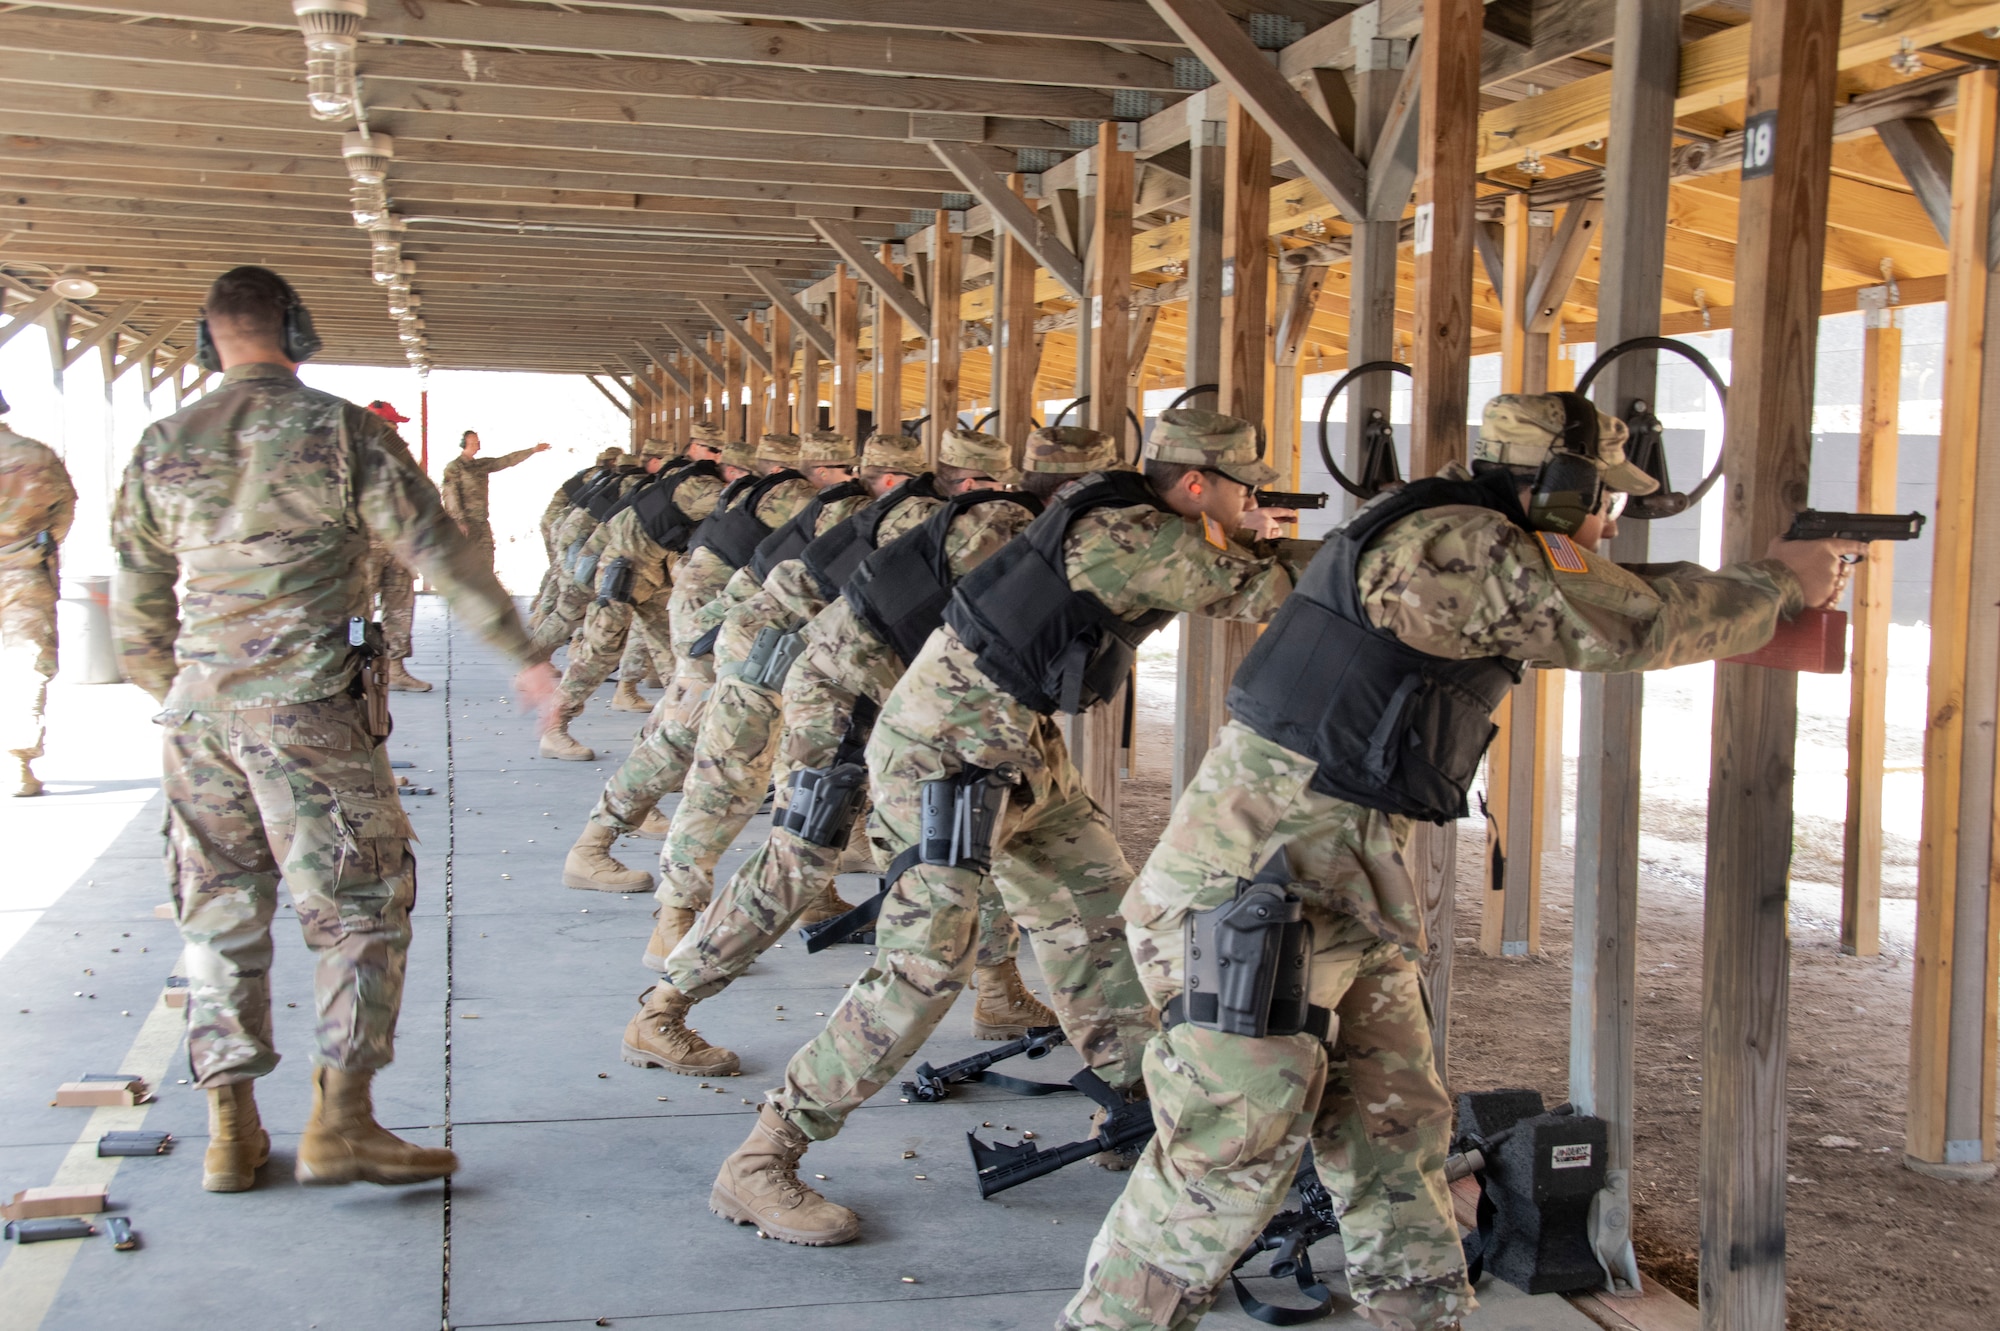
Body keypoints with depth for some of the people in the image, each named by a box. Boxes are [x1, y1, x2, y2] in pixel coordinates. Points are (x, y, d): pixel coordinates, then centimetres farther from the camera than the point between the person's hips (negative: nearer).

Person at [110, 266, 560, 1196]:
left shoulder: (162, 447, 8)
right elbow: (437, 551, -6)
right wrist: (522, 655, 0)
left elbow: (136, 606, 14)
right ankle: (339, 1121, -3)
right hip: (308, 711, -5)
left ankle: (231, 1131, 15)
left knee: (220, 913, 12)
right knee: (362, 905, 3)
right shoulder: (340, 431, -5)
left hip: (199, 716, 5)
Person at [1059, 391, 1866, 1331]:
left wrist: (1753, 580, 20)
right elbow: (1637, 627, -12)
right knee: (1237, 1150, -4)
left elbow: (1602, 595, 26)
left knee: (1395, 1130, 14)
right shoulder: (1461, 546, -17)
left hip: (1344, 893, 10)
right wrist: (1780, 583, 4)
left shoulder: (1463, 542, 14)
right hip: (1254, 887, -10)